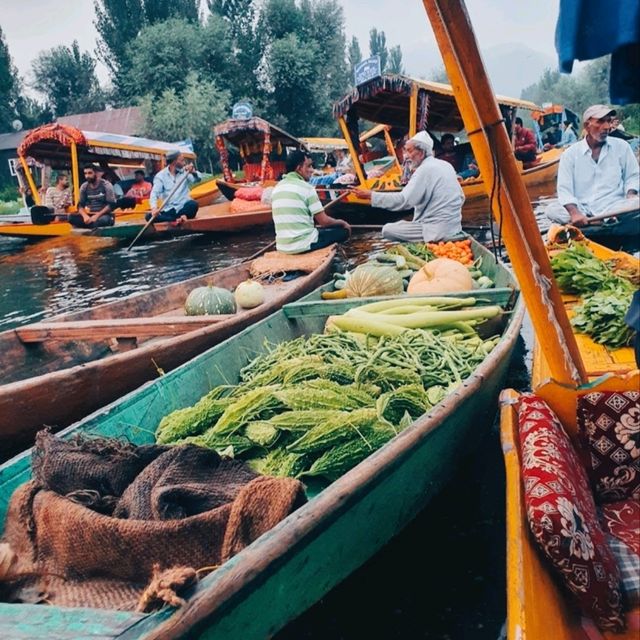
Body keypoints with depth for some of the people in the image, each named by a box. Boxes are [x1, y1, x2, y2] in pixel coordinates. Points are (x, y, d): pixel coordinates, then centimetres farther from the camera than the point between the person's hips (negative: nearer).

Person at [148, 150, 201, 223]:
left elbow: (198, 179, -8)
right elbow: (154, 193, -9)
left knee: (193, 204, -32)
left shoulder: (185, 171, 8)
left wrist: (193, 172, -32)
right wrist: (154, 207, -29)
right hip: (168, 211, 1)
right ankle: (177, 219, -32)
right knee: (149, 216, -25)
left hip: (183, 208, 0)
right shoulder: (160, 175, 2)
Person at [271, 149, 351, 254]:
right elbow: (324, 221, -9)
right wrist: (342, 223, 11)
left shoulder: (277, 188, 10)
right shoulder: (306, 188, -11)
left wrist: (314, 221, 29)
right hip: (304, 244, -7)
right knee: (344, 230, 11)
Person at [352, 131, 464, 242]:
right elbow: (461, 197, 15)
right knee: (401, 224, 23)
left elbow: (403, 200, -23)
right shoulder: (446, 165, 11)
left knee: (388, 230, -4)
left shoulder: (425, 170, -15)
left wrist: (371, 195, -21)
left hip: (437, 231, -9)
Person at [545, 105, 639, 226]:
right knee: (551, 210, -31)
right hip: (583, 210, 0)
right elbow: (564, 189, -5)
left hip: (613, 207, 0)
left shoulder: (621, 146, 10)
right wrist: (574, 213, -24)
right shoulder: (570, 154, 4)